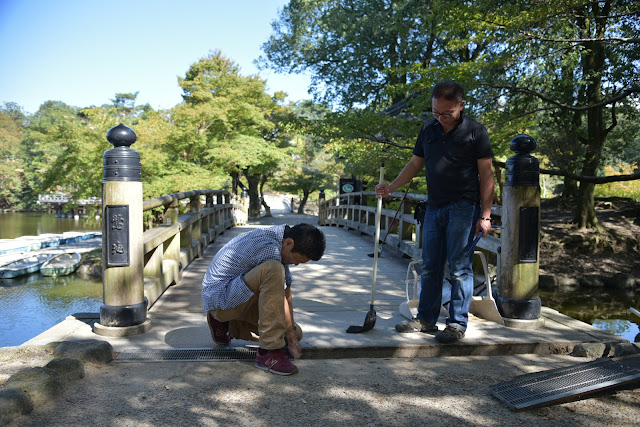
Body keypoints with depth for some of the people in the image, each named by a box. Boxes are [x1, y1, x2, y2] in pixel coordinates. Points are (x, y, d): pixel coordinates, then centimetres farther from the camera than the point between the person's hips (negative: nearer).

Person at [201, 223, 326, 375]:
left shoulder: (279, 237, 3)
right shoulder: (269, 247, -27)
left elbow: (286, 291, 4)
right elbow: (279, 298, -22)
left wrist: (292, 332, 2)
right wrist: (290, 336, -13)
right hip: (220, 298, -10)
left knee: (296, 333, 6)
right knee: (273, 269, -35)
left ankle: (225, 324, 17)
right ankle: (269, 351, -30)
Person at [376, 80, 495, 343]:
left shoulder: (475, 131, -3)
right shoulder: (428, 129, 11)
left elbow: (486, 174, -4)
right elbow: (415, 164, 18)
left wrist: (485, 215, -9)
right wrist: (391, 187, 5)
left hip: (463, 207, -5)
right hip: (434, 206, 5)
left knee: (459, 267, -2)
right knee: (430, 266, 9)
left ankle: (457, 323, 7)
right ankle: (425, 319, 18)